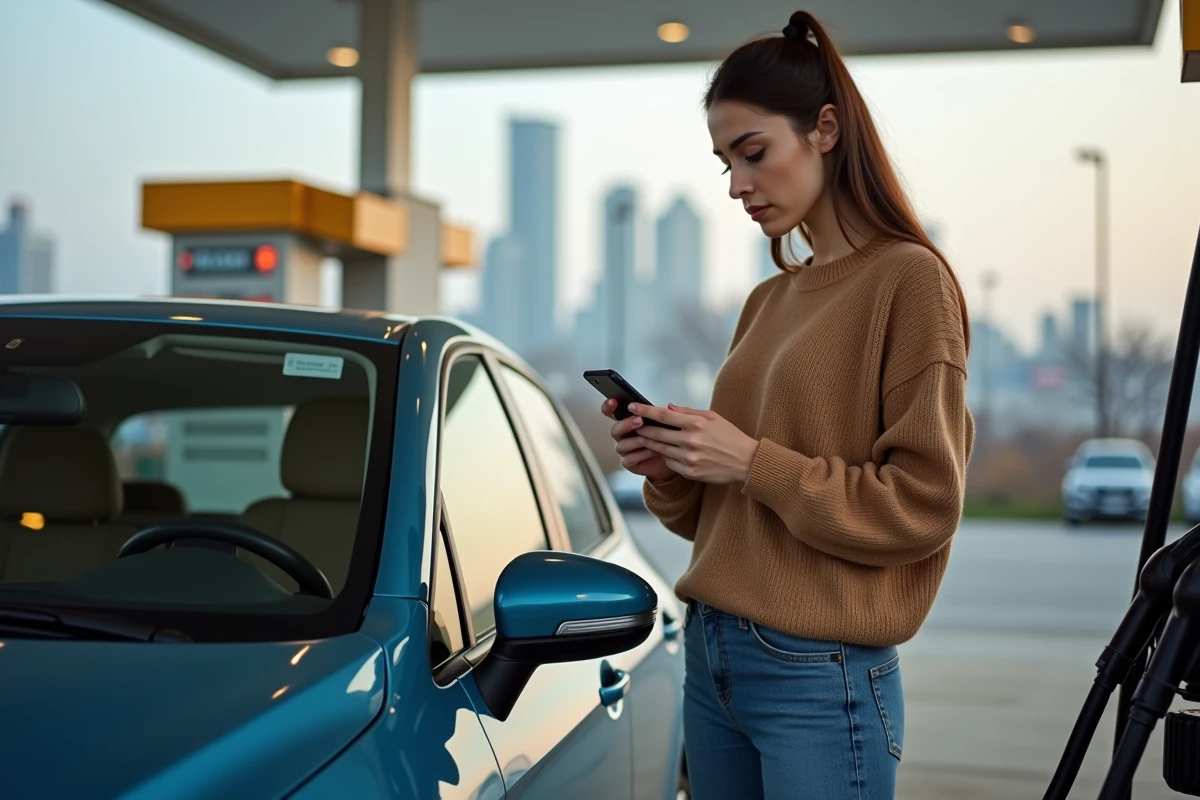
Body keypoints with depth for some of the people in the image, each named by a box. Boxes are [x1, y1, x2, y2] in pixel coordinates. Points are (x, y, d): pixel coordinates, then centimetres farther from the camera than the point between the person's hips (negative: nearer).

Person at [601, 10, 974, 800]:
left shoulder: (909, 279, -9)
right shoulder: (768, 301, 12)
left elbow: (924, 505, -13)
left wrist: (754, 462, -16)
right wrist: (668, 465, -1)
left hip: (821, 678, -7)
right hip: (712, 658, 7)